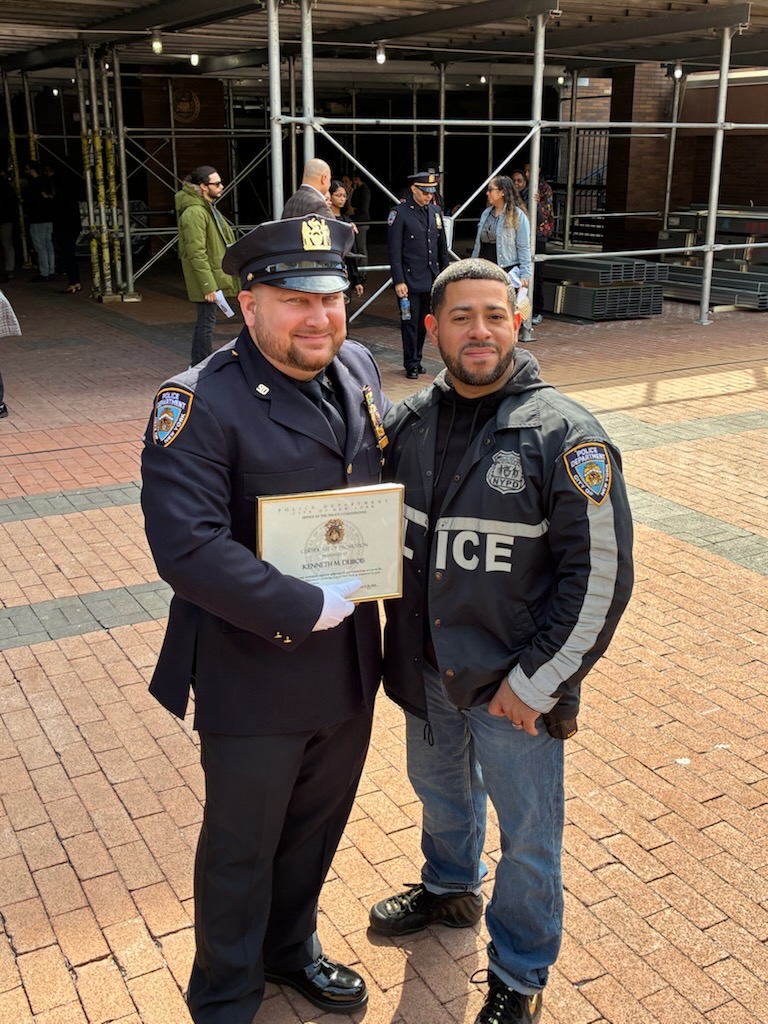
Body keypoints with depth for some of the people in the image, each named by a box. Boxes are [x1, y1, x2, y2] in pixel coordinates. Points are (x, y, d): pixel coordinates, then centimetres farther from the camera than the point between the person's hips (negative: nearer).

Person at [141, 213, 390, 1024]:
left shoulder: (360, 370, 0)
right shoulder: (201, 403, -21)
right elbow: (186, 546, -28)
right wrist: (304, 610, -24)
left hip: (350, 660, 6)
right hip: (254, 674, -6)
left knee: (316, 827, 25)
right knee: (241, 848, 15)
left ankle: (290, 947, 53)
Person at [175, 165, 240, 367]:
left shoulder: (208, 208, 16)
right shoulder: (194, 213, -18)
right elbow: (196, 254, -22)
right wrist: (208, 286, -24)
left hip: (215, 277, 10)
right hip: (207, 281, -10)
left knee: (205, 322, 16)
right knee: (206, 322, -4)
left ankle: (197, 365, 26)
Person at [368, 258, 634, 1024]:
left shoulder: (565, 436, -18)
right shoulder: (406, 422, -3)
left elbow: (601, 573, -17)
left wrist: (536, 681, -16)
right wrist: (400, 632, 5)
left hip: (513, 686, -5)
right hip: (425, 671, 5)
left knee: (526, 837, 13)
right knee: (440, 791, 28)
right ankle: (450, 888, 58)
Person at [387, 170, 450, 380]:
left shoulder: (435, 212, 10)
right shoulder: (400, 213, -8)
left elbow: (442, 247, 16)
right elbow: (394, 251, -10)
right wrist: (398, 281, -14)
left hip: (431, 279, 6)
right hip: (410, 279, -5)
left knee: (424, 322, 11)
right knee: (410, 322, 0)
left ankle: (417, 359, 22)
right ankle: (411, 364, 8)